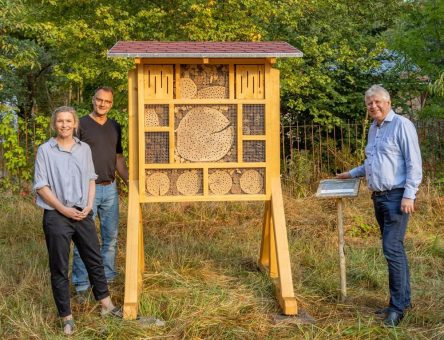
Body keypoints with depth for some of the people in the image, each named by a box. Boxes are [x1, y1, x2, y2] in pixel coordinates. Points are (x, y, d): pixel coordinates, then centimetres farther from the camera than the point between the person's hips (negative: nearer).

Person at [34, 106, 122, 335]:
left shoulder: (84, 149, 7)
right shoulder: (45, 150, -6)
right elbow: (40, 186, -7)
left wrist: (89, 206, -2)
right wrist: (64, 209, -12)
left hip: (83, 214, 4)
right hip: (57, 217, -4)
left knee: (95, 260, 12)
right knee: (59, 268, 4)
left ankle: (106, 304, 27)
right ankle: (66, 316, 14)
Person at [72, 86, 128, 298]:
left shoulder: (115, 127, 13)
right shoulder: (81, 125, -3)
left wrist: (129, 182, 11)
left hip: (110, 188, 5)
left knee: (111, 236, 10)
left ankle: (108, 279, 21)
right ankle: (82, 286, 4)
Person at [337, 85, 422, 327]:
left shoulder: (401, 125, -9)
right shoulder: (373, 129, 16)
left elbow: (414, 163, -14)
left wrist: (409, 195, -19)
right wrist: (351, 174, 30)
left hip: (396, 197, -8)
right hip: (379, 197, 8)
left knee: (392, 248, -11)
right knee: (394, 248, 12)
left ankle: (398, 306, -4)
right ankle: (403, 299, 20)